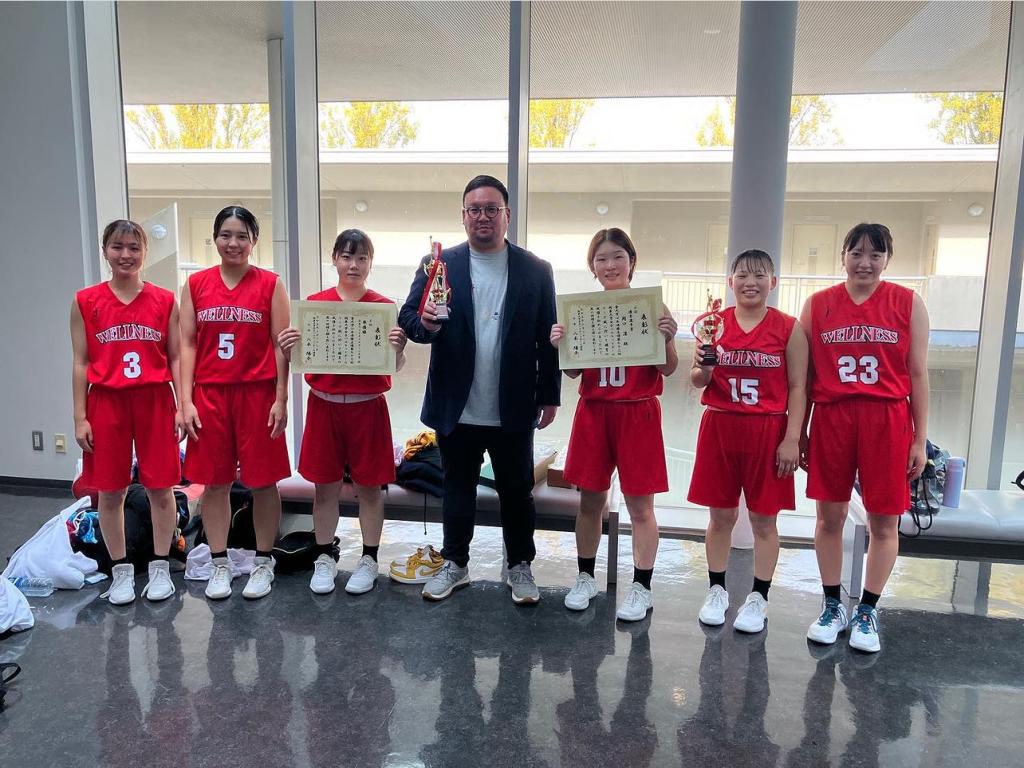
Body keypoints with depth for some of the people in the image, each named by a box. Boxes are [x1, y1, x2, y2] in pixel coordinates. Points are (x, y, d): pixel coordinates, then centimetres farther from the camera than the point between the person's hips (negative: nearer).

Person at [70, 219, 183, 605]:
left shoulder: (164, 300, 2)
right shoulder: (86, 301, 2)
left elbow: (175, 358, 4)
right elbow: (81, 362, 3)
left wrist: (182, 406, -2)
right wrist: (80, 417, -1)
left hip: (155, 401, 0)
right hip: (106, 403, 0)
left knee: (160, 487, 4)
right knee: (110, 491, 7)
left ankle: (160, 568, 19)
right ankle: (121, 571, 22)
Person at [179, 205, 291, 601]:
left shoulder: (270, 284, 0)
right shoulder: (196, 284, 6)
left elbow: (281, 345, -2)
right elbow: (187, 344, 5)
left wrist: (281, 399, -7)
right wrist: (185, 400, -1)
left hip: (257, 394, -2)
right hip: (209, 394, 2)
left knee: (263, 480, 5)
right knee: (214, 482, 8)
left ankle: (263, 563, 20)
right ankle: (219, 565, 23)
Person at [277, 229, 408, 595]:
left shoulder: (385, 307, -2)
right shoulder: (314, 303, 2)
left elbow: (396, 366, -1)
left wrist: (398, 349, -22)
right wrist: (288, 348, -15)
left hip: (367, 406, -1)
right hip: (324, 404, 1)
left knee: (369, 485, 8)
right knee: (325, 485, 10)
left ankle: (369, 559, 23)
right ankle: (325, 557, 26)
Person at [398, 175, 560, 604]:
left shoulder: (536, 270, 1)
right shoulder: (438, 264, 1)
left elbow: (548, 338, 1)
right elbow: (408, 317, -3)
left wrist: (549, 396, -1)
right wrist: (426, 324, -26)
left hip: (513, 411, 0)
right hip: (457, 409, 1)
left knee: (517, 492, 13)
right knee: (457, 489, 15)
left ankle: (520, 566, 32)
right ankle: (455, 564, 33)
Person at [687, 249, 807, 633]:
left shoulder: (788, 328, -2)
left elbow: (797, 387, -4)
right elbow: (697, 382, 6)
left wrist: (792, 439, -10)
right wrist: (702, 367, -18)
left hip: (767, 432, -2)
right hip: (720, 428, 2)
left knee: (764, 519, 7)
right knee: (721, 515, 11)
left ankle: (758, 598, 20)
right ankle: (716, 591, 25)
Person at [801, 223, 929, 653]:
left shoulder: (907, 303, 2)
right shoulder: (818, 304, 4)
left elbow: (918, 374, 3)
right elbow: (804, 375, 7)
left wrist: (920, 439, 0)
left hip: (887, 421, -1)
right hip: (831, 418, 1)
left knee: (883, 522, 6)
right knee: (829, 516, 8)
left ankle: (867, 613, 23)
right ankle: (832, 607, 25)